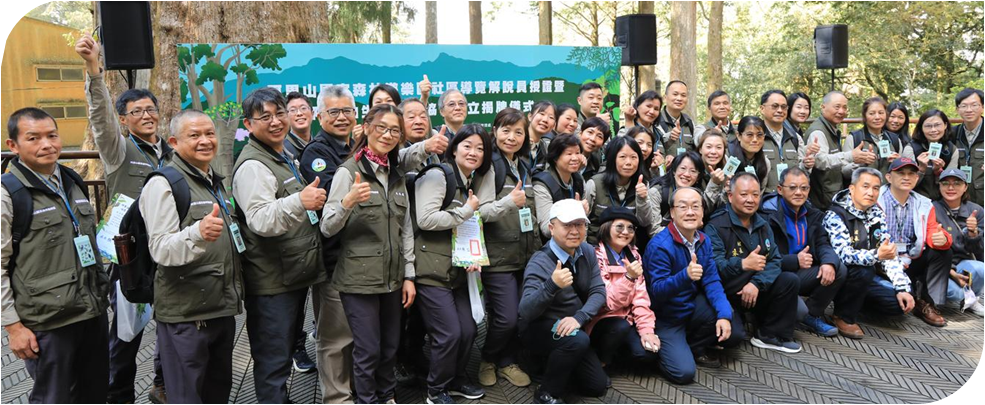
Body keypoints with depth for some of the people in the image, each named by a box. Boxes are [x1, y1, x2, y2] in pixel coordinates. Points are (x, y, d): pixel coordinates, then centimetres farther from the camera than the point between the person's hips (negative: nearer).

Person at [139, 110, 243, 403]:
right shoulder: (163, 184, -11)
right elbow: (160, 250, -20)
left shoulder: (215, 181, 15)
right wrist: (198, 233, -37)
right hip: (185, 315, -8)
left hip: (222, 308, 8)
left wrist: (236, 288, 20)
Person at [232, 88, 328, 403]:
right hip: (270, 284, -9)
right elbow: (260, 220, -30)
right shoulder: (253, 165, -17)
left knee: (284, 353, 23)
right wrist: (299, 202, -44)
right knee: (273, 361, -1)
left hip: (294, 276, 9)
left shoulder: (285, 158, 14)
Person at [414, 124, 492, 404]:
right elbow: (425, 220, -23)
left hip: (459, 270, 8)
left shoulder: (475, 182, 16)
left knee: (468, 330, 8)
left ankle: (456, 380, 31)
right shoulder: (437, 175, -11)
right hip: (432, 270, -8)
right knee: (449, 334, -7)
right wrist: (466, 210, -15)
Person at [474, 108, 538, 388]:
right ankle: (487, 360, 20)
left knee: (524, 314, 8)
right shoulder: (490, 166, -10)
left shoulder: (524, 167, 12)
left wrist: (537, 247, 17)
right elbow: (480, 211, -18)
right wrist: (509, 201, -33)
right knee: (507, 317, -6)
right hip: (499, 256, -7)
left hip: (525, 254, 7)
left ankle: (507, 362, 27)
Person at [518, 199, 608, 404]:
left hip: (571, 327, 6)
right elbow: (526, 312, -36)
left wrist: (579, 318, -31)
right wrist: (552, 285, -53)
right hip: (540, 329, -6)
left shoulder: (587, 252, -6)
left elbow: (598, 292, -11)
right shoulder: (540, 263, -26)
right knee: (578, 341, -36)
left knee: (597, 386, 6)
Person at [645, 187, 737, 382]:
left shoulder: (704, 240, -2)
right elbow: (657, 291, -27)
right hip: (667, 318, -6)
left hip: (693, 307, 6)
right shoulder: (660, 245, -24)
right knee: (684, 372, -18)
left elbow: (712, 281, -6)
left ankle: (694, 347, 13)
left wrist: (724, 314, -22)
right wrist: (685, 275, -45)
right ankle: (663, 349, 14)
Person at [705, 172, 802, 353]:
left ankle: (770, 335, 0)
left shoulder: (762, 224, 8)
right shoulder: (716, 226, -16)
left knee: (791, 280, -12)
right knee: (735, 336, -28)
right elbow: (712, 266, -26)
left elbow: (774, 259, -1)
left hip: (754, 291, 7)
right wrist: (742, 264, -42)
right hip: (725, 296, -6)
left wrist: (757, 283, -19)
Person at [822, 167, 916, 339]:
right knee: (864, 271, -34)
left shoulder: (877, 215, 4)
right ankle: (845, 317, -11)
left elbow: (891, 255, 3)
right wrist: (876, 255, -47)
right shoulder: (835, 216, -18)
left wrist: (902, 288, -8)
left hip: (868, 279, 6)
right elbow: (845, 255, -30)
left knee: (901, 303, -11)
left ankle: (854, 302, 13)